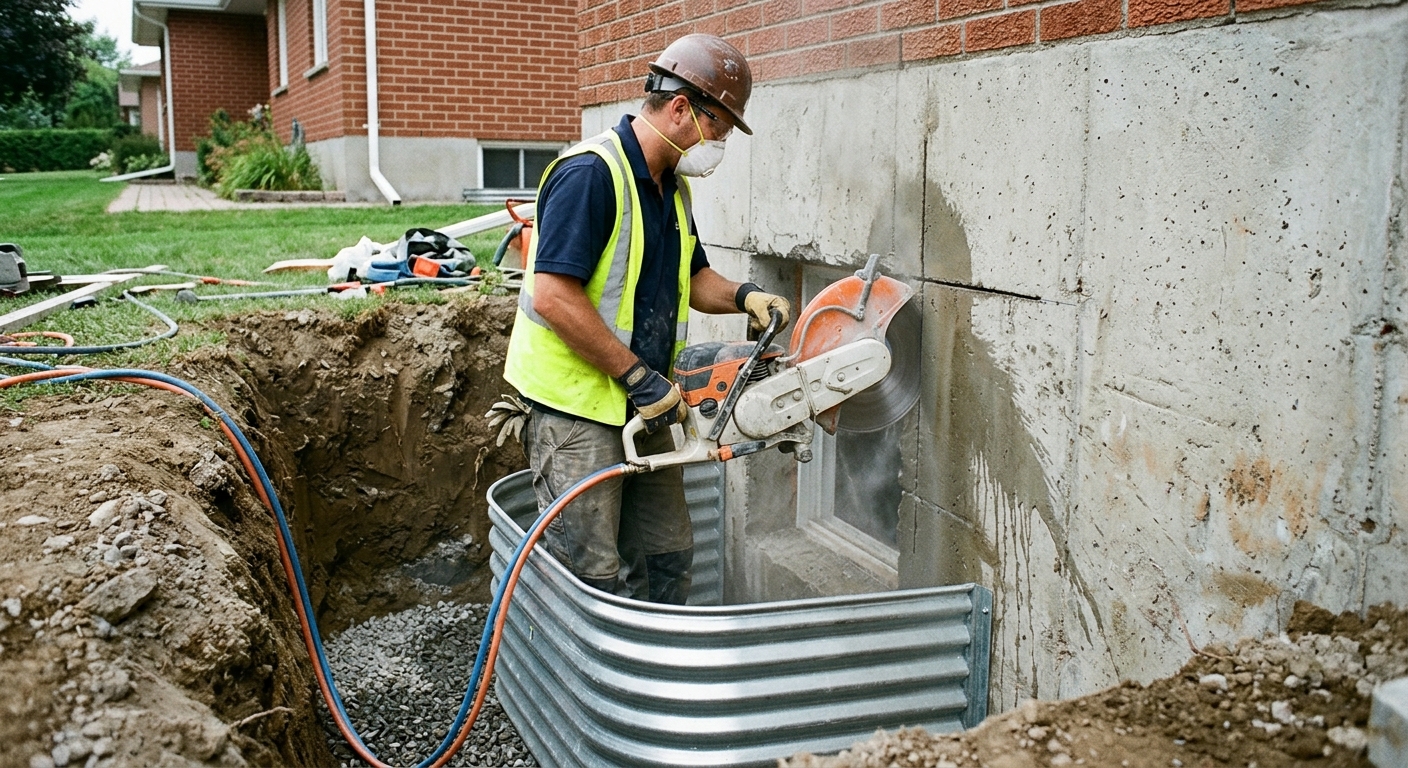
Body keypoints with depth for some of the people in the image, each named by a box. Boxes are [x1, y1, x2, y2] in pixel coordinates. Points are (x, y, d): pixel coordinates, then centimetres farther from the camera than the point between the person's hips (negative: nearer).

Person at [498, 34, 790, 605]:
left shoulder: (672, 186, 11)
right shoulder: (590, 173, -19)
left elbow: (692, 277, 24)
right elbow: (553, 297, -26)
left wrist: (743, 297, 2)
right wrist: (640, 376, -22)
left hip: (643, 408, 9)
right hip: (577, 407, -9)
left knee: (668, 558, 15)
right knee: (595, 578, -4)